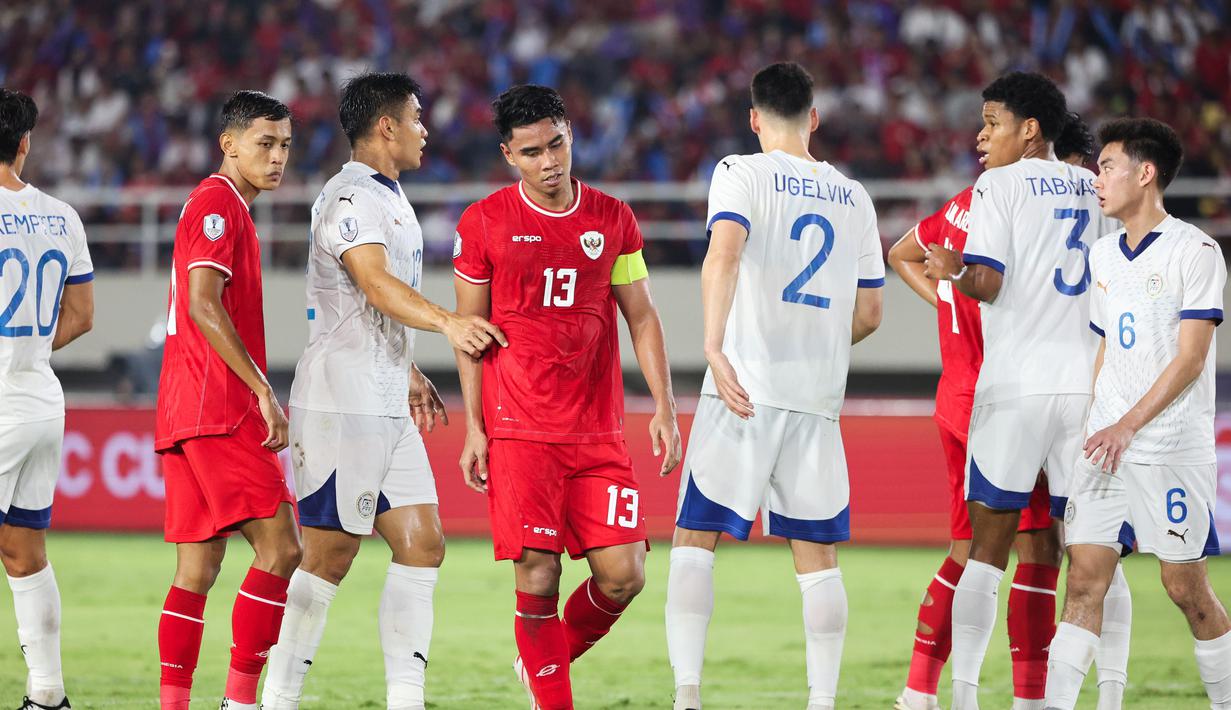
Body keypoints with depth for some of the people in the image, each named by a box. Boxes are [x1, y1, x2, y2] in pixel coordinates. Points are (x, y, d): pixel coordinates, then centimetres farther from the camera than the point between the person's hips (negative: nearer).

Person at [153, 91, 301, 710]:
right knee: (280, 547, -11)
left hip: (186, 414, 10)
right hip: (219, 410, -10)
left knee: (198, 567, 7)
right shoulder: (218, 204, -8)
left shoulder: (225, 207, 23)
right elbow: (203, 305, -19)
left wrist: (260, 394, 23)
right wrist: (263, 390, -19)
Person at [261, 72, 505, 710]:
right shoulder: (349, 197, -12)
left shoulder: (389, 197, 20)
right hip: (340, 403, -10)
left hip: (388, 408, 10)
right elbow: (375, 284, -27)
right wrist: (447, 322, -38)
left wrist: (408, 373, 36)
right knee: (330, 555, -7)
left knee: (422, 544, 3)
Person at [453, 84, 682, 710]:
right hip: (518, 434, -2)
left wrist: (663, 407, 3)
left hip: (599, 434, 3)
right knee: (538, 576, -9)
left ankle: (551, 656, 22)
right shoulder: (483, 224, 1)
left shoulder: (612, 219, 8)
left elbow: (641, 317, 13)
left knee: (623, 575, -5)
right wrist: (474, 428, 1)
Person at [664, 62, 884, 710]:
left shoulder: (740, 174, 0)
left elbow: (725, 251, -20)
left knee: (696, 537, 2)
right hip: (819, 396, 4)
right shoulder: (853, 197, 13)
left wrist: (715, 349, -27)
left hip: (745, 387, -3)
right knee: (816, 554, 8)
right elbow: (868, 314, 16)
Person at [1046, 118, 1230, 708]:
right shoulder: (1102, 255, 15)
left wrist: (1127, 427, -17)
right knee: (1085, 578, -4)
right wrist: (1086, 425, 16)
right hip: (1104, 442, 6)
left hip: (1172, 446, -6)